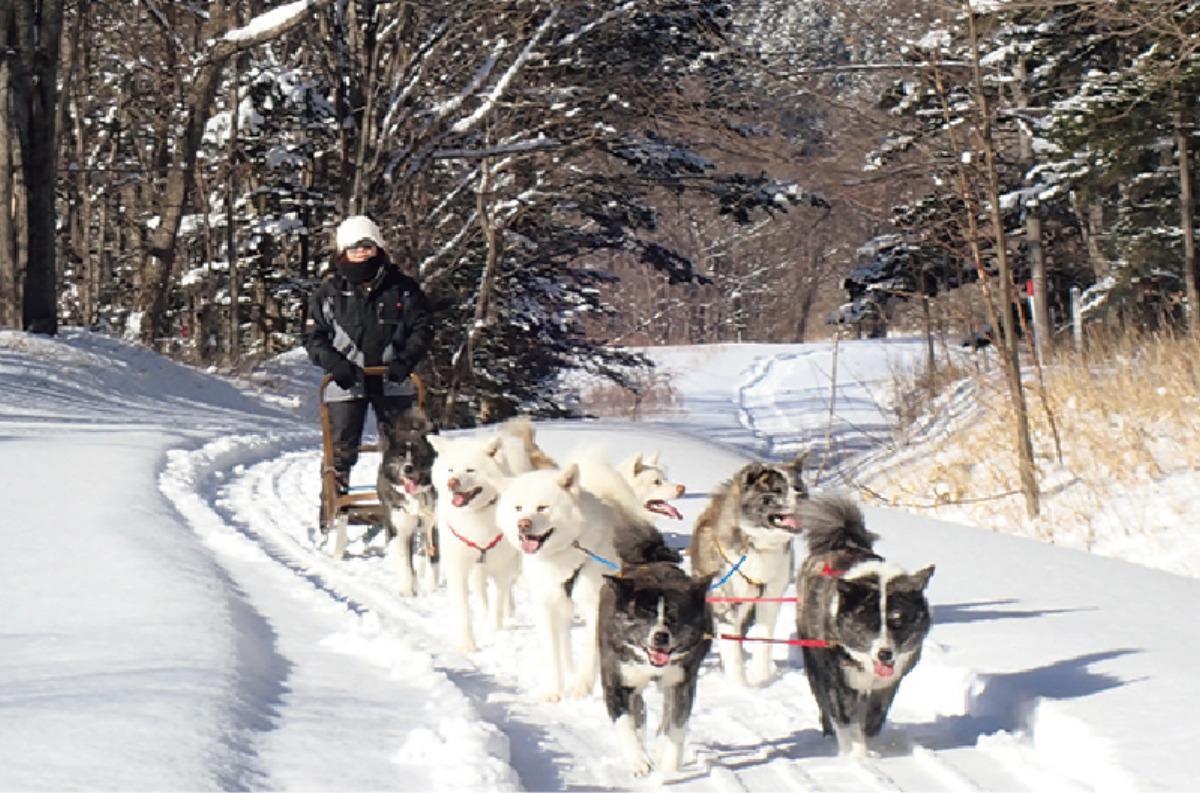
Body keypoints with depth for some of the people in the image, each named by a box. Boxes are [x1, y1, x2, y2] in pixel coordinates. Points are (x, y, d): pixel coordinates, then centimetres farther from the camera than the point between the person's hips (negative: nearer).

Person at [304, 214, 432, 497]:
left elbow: (422, 330, 7)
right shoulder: (329, 292, 5)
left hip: (393, 381, 1)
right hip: (347, 383, -1)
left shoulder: (402, 288, 6)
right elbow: (314, 337, 4)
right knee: (342, 446, 0)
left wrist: (406, 360, -11)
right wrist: (333, 363, -14)